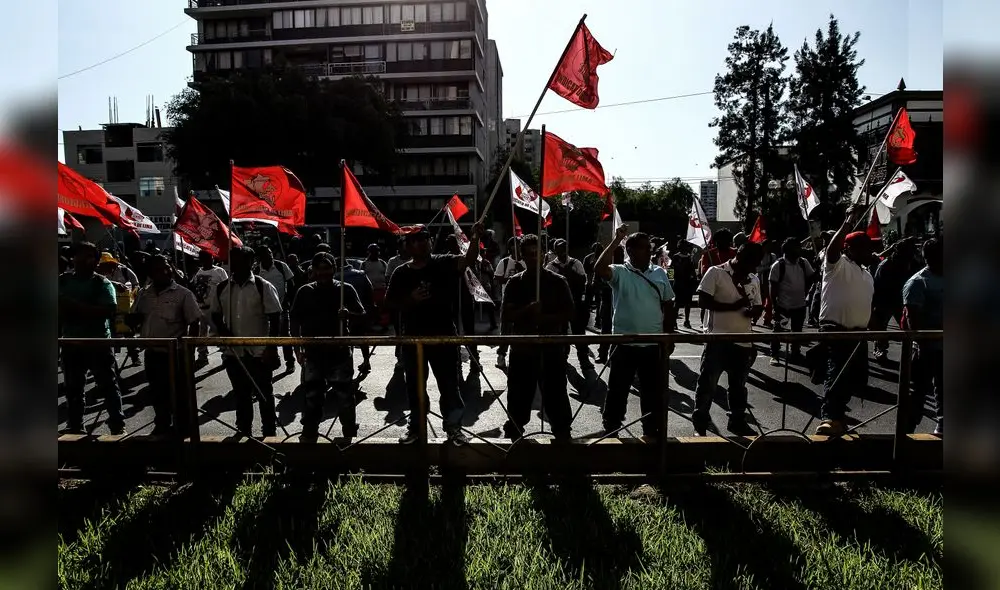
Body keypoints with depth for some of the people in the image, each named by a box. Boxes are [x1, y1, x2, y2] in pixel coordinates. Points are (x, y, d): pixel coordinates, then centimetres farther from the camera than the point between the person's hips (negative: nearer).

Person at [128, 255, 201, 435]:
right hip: (152, 353, 5)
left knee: (177, 394, 4)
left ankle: (181, 429, 17)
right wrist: (136, 318, -9)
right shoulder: (144, 294, 7)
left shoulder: (183, 294, -7)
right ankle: (162, 426, 33)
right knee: (157, 393, 17)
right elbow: (132, 319, 16)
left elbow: (194, 323, -7)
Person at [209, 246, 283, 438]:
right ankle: (243, 432, 29)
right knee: (241, 395, 16)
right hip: (232, 352, 4)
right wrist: (223, 330, -5)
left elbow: (275, 318, -9)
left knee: (264, 394, 6)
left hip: (260, 352, -4)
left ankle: (269, 433, 18)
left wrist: (272, 348, -13)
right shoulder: (221, 288, 5)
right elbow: (215, 315, 16)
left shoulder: (263, 287, -8)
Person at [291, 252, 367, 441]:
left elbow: (362, 314, -1)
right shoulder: (305, 292, 5)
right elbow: (295, 320, 8)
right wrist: (297, 347, 1)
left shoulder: (346, 289, 1)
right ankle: (309, 433, 21)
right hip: (313, 352, 2)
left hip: (339, 351, -1)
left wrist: (349, 314, -24)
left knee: (344, 395, 3)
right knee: (312, 395, 9)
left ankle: (350, 434, 14)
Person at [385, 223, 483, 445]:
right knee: (415, 386, 13)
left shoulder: (443, 263, -3)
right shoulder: (401, 273, 3)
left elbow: (468, 259, -20)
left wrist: (475, 239, -38)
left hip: (444, 335, -2)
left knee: (449, 384, 5)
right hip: (413, 337, 2)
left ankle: (454, 427, 14)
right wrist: (410, 299, -13)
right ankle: (415, 426, 27)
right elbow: (390, 304, 5)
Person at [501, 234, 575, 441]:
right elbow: (507, 314, -2)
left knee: (555, 394, 6)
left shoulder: (557, 281, 1)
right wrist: (527, 310, -20)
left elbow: (570, 313, -1)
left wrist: (546, 318, -16)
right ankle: (513, 432, 25)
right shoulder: (515, 282, 4)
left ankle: (562, 432, 21)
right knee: (519, 395, 9)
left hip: (552, 347, -1)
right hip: (522, 347, 1)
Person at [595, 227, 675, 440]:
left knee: (654, 391, 14)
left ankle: (653, 430, 31)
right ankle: (610, 430, 21)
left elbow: (668, 306, 13)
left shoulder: (660, 273, 7)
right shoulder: (620, 273, -6)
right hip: (625, 344, -3)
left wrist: (670, 335, 10)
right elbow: (599, 269, -28)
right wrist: (616, 241, -25)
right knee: (618, 390, 6)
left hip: (654, 344, 4)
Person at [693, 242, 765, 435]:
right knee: (708, 384, 3)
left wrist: (754, 311, -7)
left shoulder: (754, 280, 12)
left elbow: (758, 306, 18)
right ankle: (700, 423, 14)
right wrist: (733, 306, -20)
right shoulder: (716, 272, -7)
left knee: (739, 385, 18)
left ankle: (737, 421, 33)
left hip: (744, 341, 6)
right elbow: (703, 301, -13)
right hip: (718, 339, -6)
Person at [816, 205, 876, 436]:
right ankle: (830, 417, -23)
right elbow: (832, 248, -27)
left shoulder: (867, 275, 21)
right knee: (837, 372, -19)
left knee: (858, 377, 12)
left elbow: (866, 305, 26)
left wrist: (867, 329, 22)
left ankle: (837, 411, 28)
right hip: (835, 328, -9)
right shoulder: (837, 265, -4)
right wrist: (848, 223, -32)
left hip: (858, 332, 9)